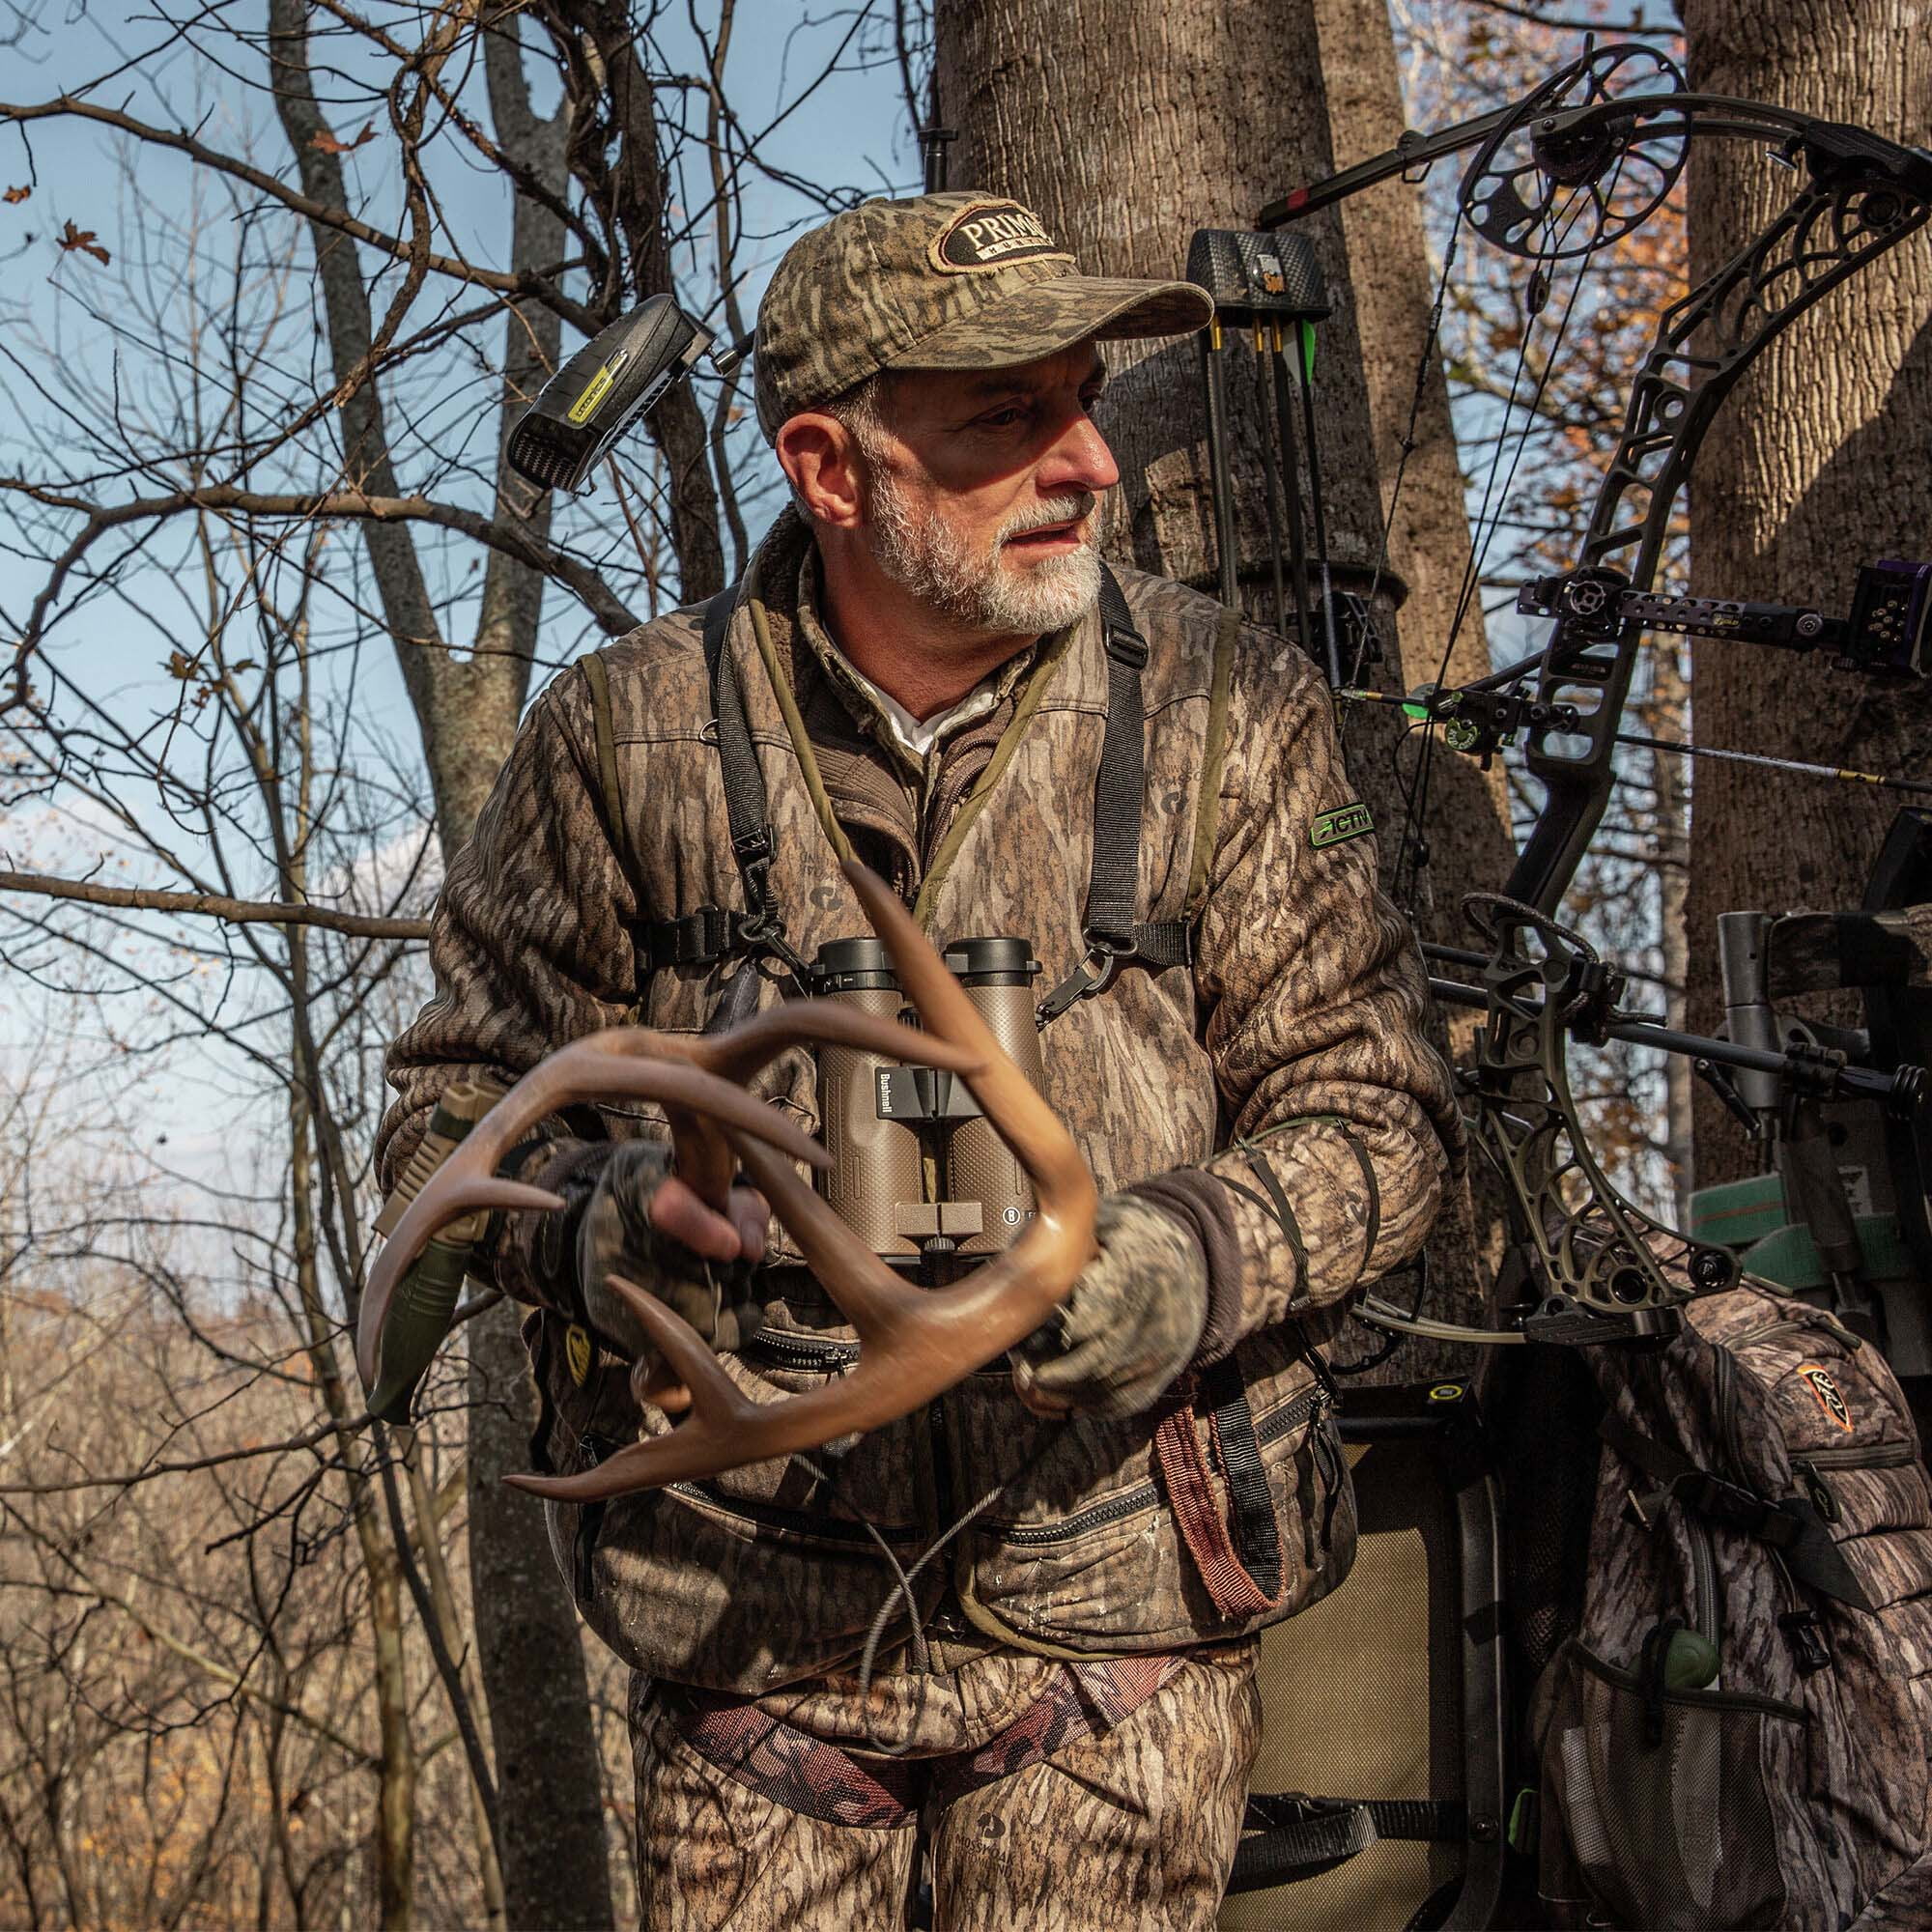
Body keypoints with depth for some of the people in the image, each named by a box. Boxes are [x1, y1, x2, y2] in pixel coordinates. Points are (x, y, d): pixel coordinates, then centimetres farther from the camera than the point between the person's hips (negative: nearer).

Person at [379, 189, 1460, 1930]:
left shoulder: (1227, 714, -3)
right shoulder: (630, 737, -2)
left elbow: (1369, 1105, -1)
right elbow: (459, 1096, 7)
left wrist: (1188, 1267, -22)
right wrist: (587, 1222, -16)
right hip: (745, 1610, 1)